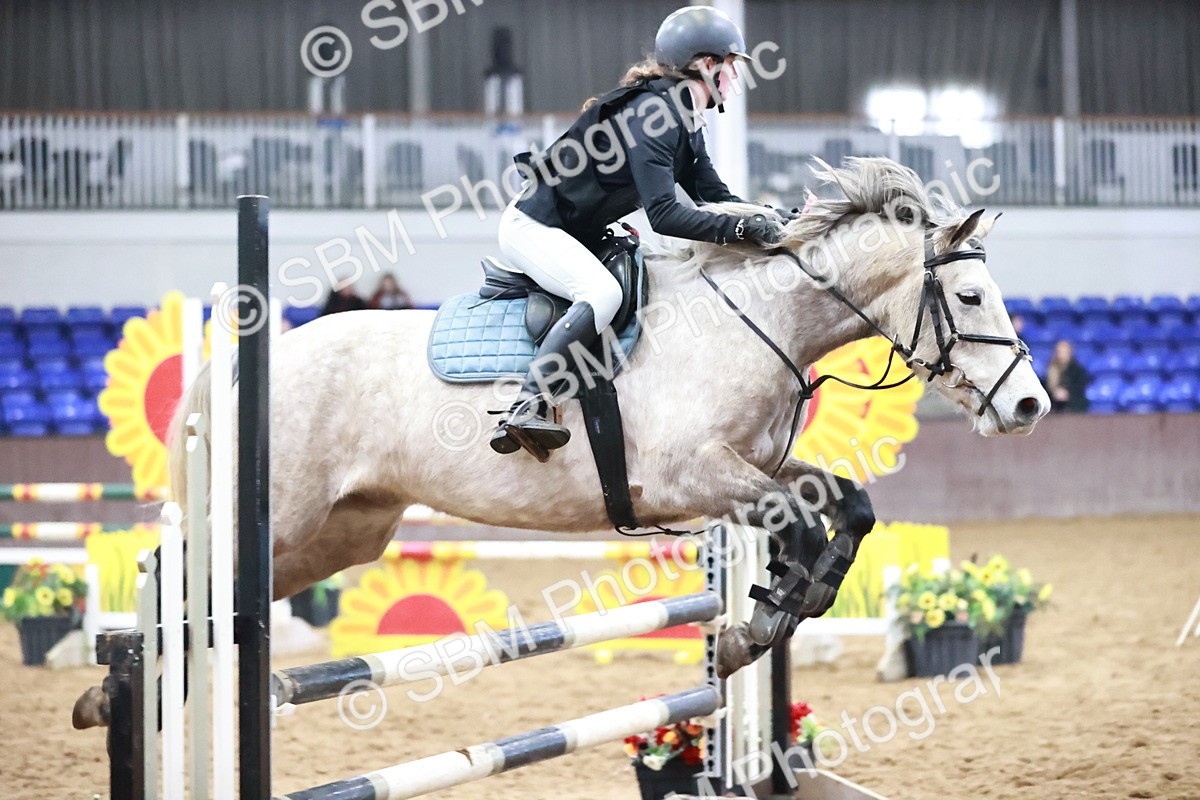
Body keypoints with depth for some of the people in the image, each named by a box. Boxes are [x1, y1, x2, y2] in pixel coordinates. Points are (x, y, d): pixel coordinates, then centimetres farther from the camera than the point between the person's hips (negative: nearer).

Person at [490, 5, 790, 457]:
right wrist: (743, 228, -34)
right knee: (602, 292, -34)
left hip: (579, 236, 11)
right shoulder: (651, 114, -23)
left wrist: (779, 220, -6)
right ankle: (525, 409, -37)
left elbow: (714, 196, 8)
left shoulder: (686, 121, 8)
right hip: (533, 225, -11)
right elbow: (664, 215, -30)